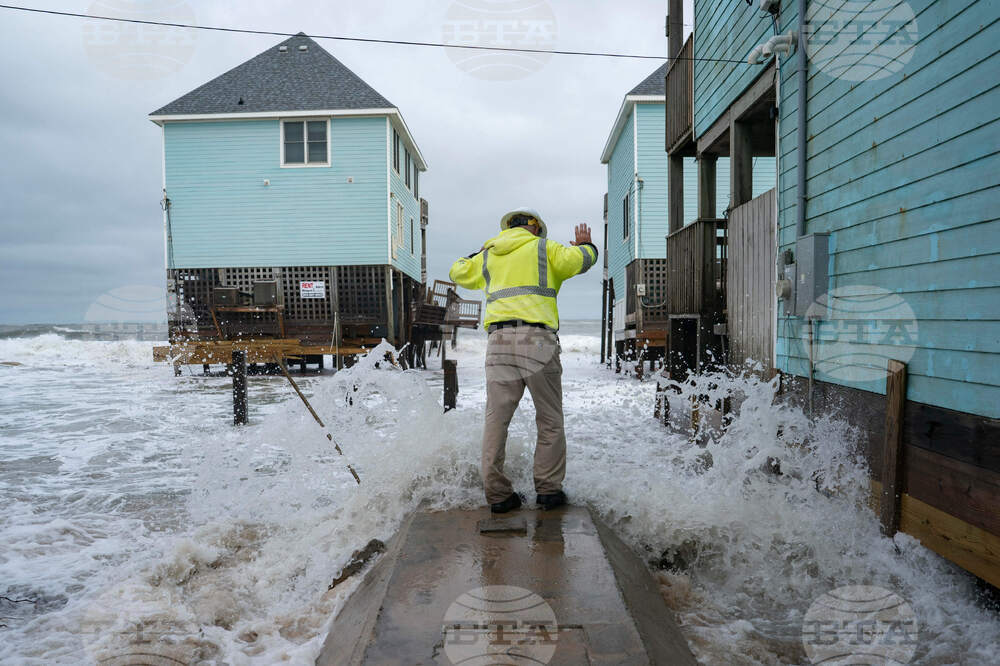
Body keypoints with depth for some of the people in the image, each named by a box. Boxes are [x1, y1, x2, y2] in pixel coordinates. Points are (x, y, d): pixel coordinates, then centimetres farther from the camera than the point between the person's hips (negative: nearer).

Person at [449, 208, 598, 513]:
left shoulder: (488, 256, 21)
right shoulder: (543, 248, 10)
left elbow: (458, 272, 35)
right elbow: (578, 260, -3)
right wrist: (584, 245, 19)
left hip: (499, 339, 3)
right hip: (537, 339, -3)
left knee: (496, 418, 4)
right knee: (549, 419, 7)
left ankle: (497, 494, 5)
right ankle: (548, 489, 10)